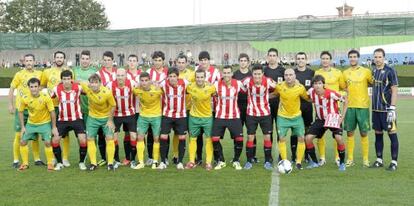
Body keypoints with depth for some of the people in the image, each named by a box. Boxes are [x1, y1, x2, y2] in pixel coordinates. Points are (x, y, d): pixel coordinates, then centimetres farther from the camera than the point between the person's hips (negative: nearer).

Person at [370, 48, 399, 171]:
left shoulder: (390, 71, -8)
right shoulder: (373, 71, 9)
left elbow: (394, 91, -10)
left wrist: (392, 109, -16)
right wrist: (373, 105, 13)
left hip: (387, 109, -6)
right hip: (376, 109, 6)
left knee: (392, 134, 0)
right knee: (378, 134, 11)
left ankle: (394, 162, 7)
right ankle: (379, 160, 21)